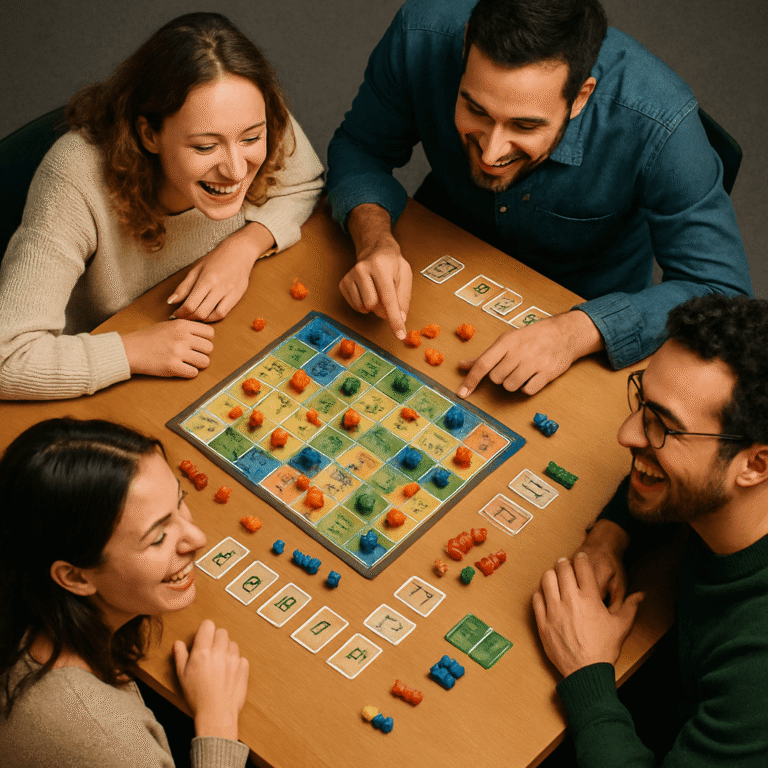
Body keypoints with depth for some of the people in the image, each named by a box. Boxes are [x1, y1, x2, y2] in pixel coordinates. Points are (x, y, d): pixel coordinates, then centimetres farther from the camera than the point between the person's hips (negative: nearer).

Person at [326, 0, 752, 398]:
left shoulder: (657, 120, -36)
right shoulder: (423, 36, -30)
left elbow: (721, 292, -29)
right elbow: (359, 147, -10)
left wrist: (576, 331, -41)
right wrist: (374, 238, -31)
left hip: (583, 300, -2)